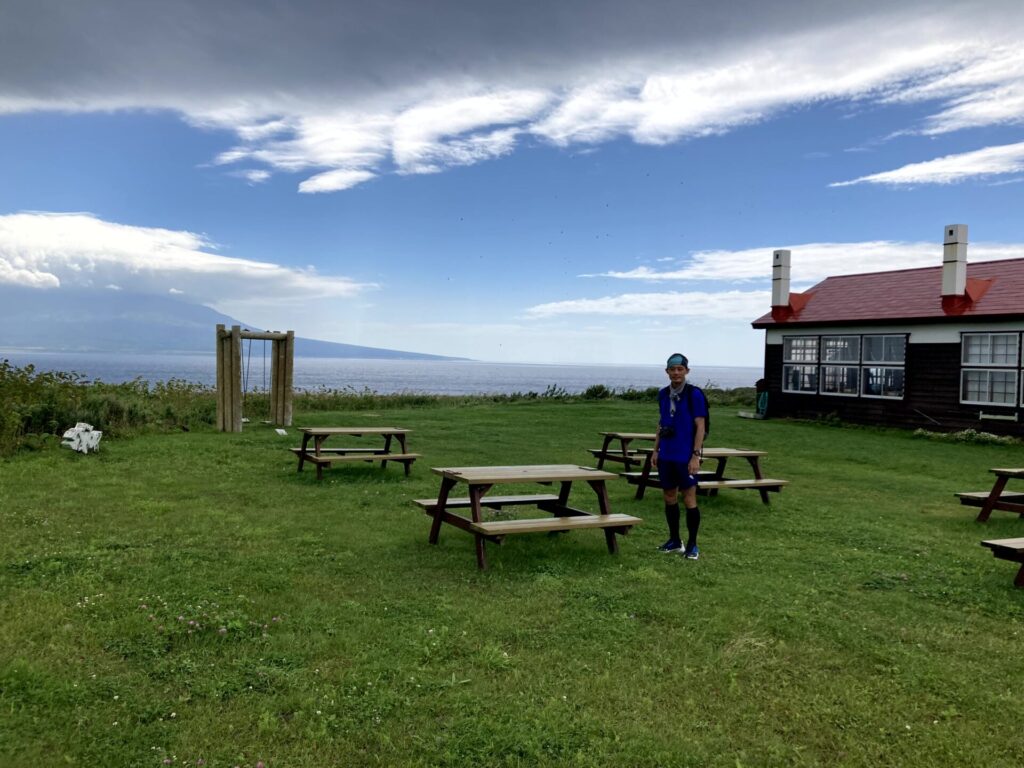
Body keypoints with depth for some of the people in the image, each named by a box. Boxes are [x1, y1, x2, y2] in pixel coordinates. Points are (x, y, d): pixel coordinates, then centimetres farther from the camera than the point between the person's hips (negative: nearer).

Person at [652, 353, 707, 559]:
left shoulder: (694, 395, -9)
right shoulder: (663, 394, 9)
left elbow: (700, 426, -10)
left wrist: (696, 456, -15)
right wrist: (656, 450, 13)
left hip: (685, 457, -6)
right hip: (666, 456, 6)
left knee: (689, 500, 0)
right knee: (669, 498, 12)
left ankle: (692, 545, 10)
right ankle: (674, 541, 25)